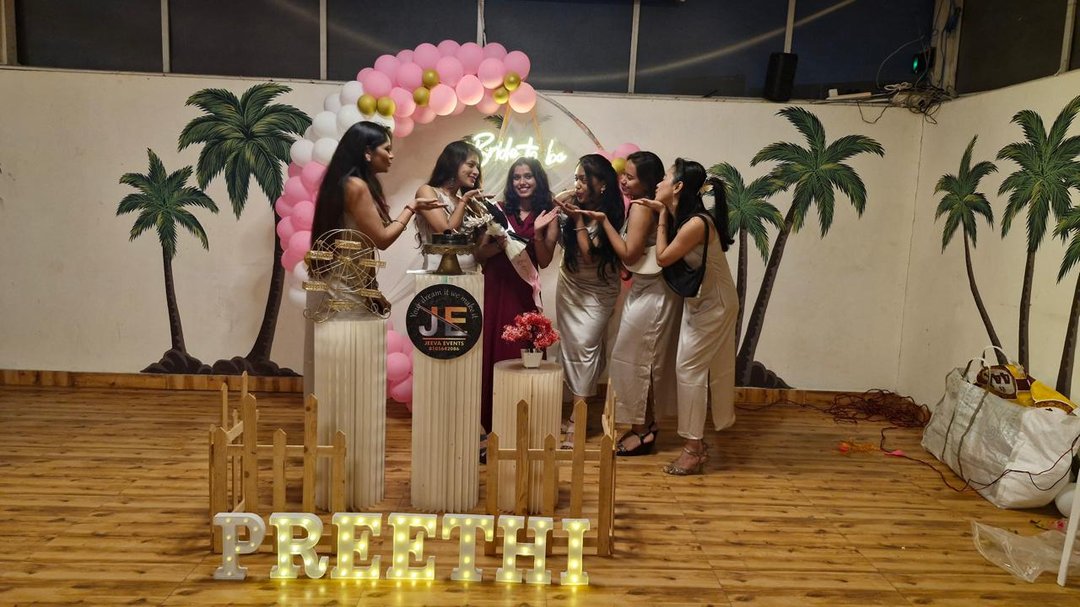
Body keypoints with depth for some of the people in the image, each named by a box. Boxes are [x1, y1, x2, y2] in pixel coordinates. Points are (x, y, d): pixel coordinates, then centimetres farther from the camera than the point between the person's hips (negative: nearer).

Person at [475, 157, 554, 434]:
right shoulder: (498, 211, 7)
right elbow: (479, 254, 4)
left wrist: (539, 231, -12)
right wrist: (498, 245, -14)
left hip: (524, 291, 0)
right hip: (494, 288, 0)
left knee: (521, 354, -1)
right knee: (491, 352, -1)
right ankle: (488, 420, 9)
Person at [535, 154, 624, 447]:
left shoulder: (611, 215, -18)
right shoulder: (566, 207, -13)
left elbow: (590, 256, -25)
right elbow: (544, 260, -12)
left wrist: (579, 220, -26)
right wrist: (539, 232, -29)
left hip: (598, 291, -3)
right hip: (569, 287, 3)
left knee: (585, 344, -12)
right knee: (572, 345, 3)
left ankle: (578, 420, -8)